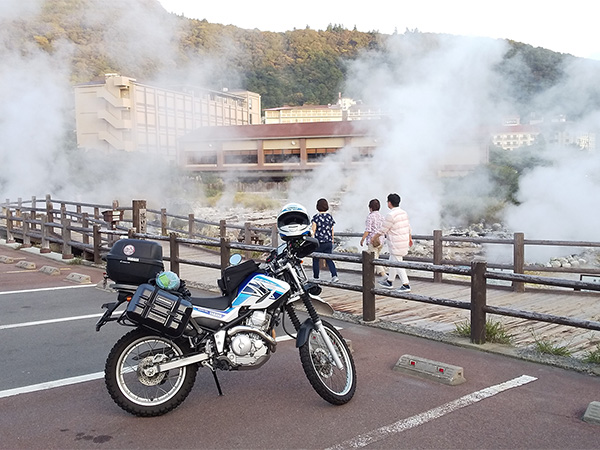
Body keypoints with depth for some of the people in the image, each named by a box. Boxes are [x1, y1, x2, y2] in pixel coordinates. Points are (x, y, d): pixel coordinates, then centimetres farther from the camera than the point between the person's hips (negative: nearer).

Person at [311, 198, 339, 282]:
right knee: (329, 259, 10)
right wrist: (332, 240, 18)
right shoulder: (330, 216, 4)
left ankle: (316, 278, 17)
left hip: (319, 242, -4)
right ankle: (334, 275, -8)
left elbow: (314, 230, -10)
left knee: (316, 260, 10)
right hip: (329, 242, 4)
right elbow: (332, 230, 8)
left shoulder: (316, 217, -8)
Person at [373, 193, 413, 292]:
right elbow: (408, 227, 16)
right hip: (404, 241, 9)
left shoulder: (391, 215, -21)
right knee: (392, 261, 21)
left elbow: (382, 230, -14)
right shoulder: (403, 212, 7)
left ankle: (406, 285, -6)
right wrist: (410, 238, 28)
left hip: (396, 244, -9)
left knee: (397, 264, -4)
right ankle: (389, 281, 32)